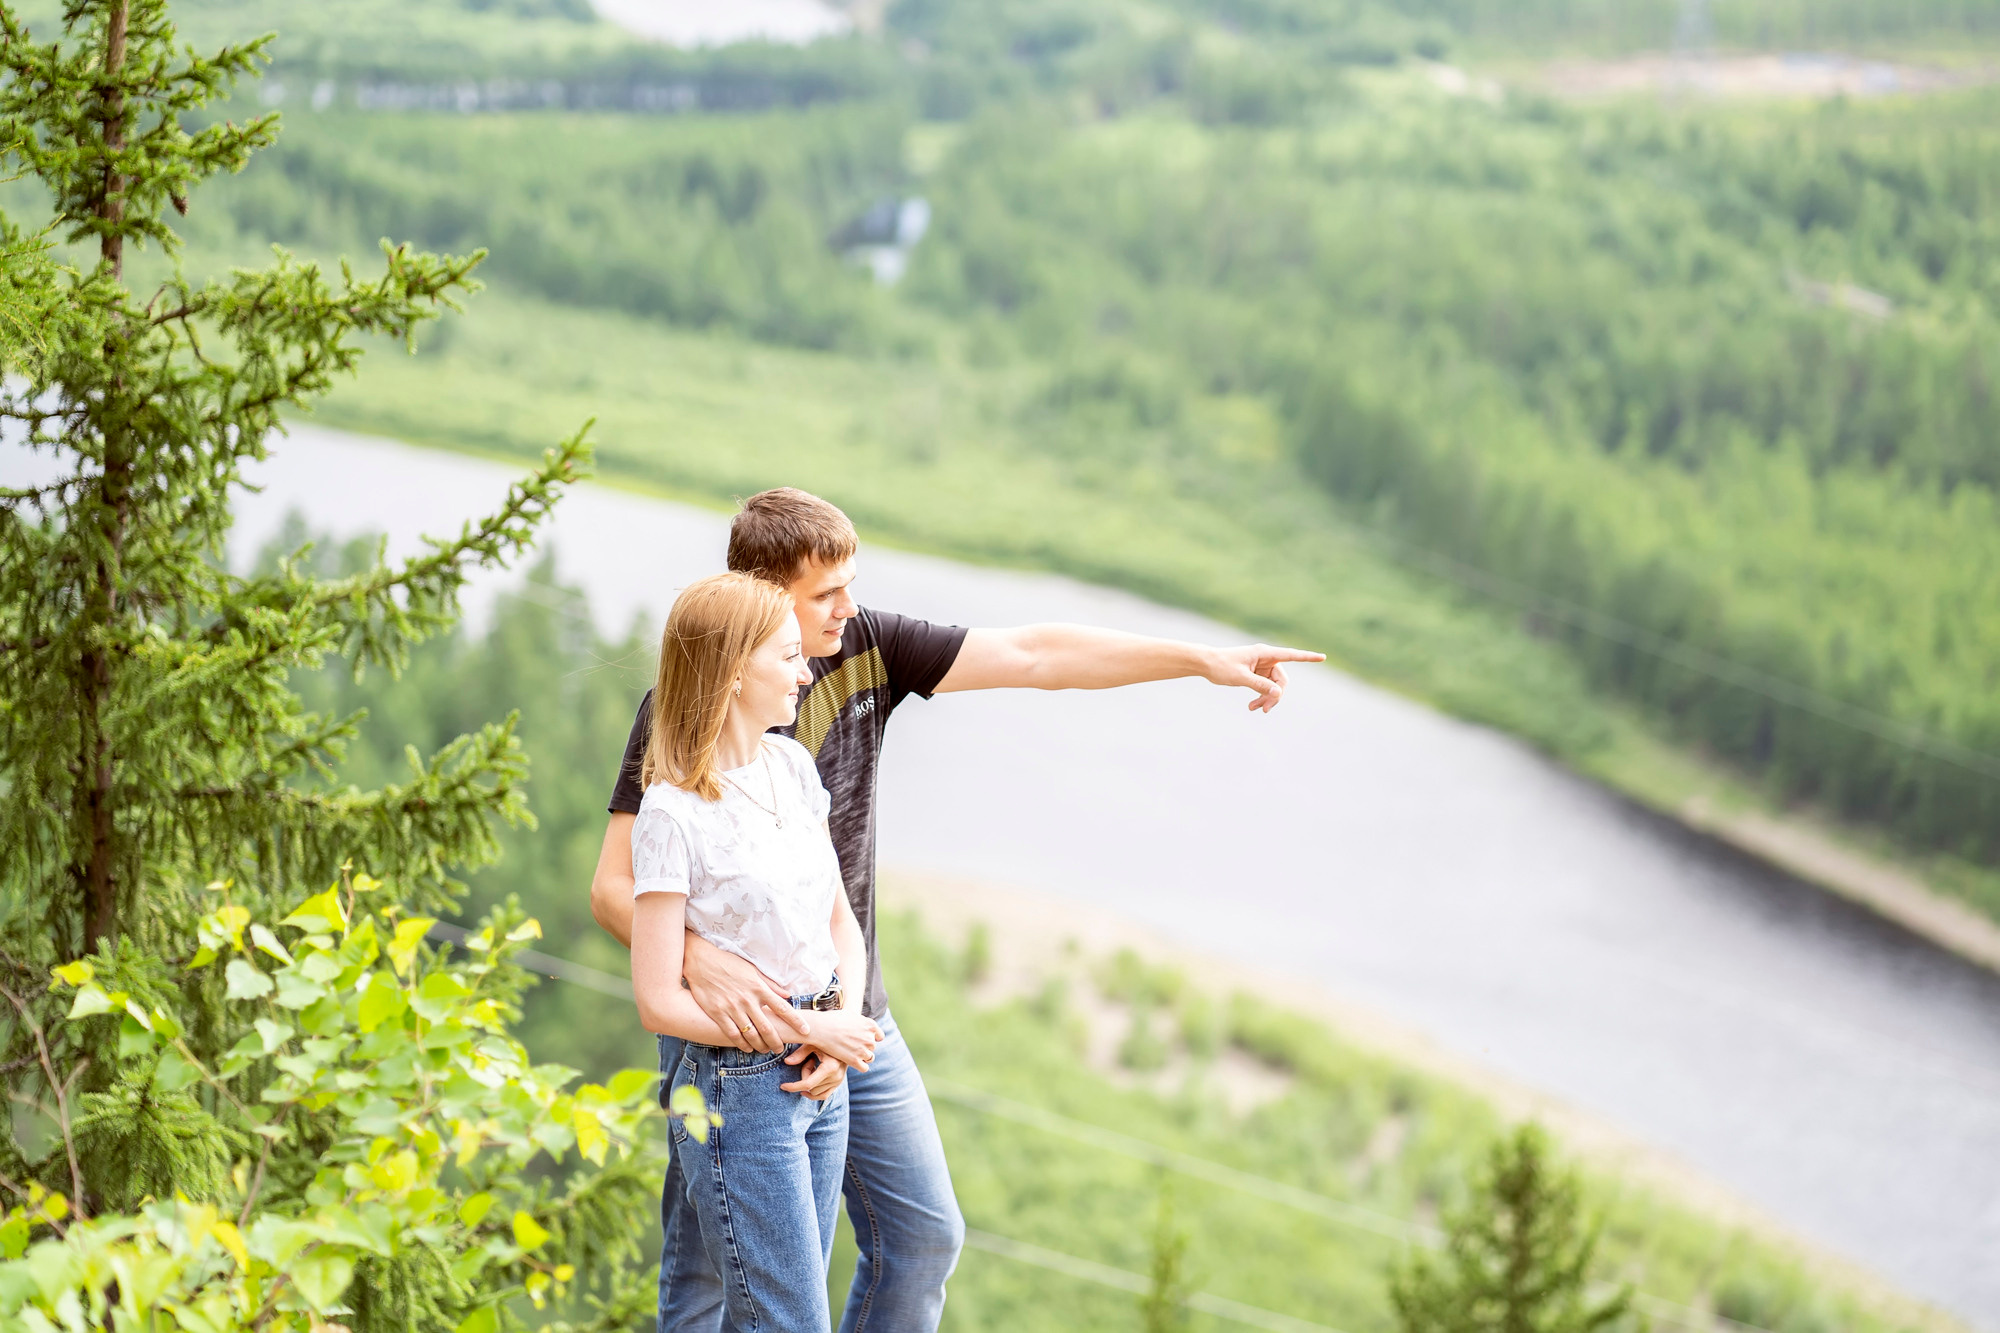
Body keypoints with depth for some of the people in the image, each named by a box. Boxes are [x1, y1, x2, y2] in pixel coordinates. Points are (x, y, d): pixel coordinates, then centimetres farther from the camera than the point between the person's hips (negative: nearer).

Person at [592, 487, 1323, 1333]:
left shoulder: (865, 647, -4)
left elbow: (1029, 656, -4)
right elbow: (614, 887, -20)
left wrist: (1203, 659, -7)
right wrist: (700, 963, -40)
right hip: (734, 1021, -5)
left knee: (924, 1234, 11)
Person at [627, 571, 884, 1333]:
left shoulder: (793, 767, 7)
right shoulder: (673, 812, -16)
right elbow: (659, 1003, -16)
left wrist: (844, 1026, -5)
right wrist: (812, 1027, -14)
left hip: (820, 1078, 7)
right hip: (738, 1088, -7)